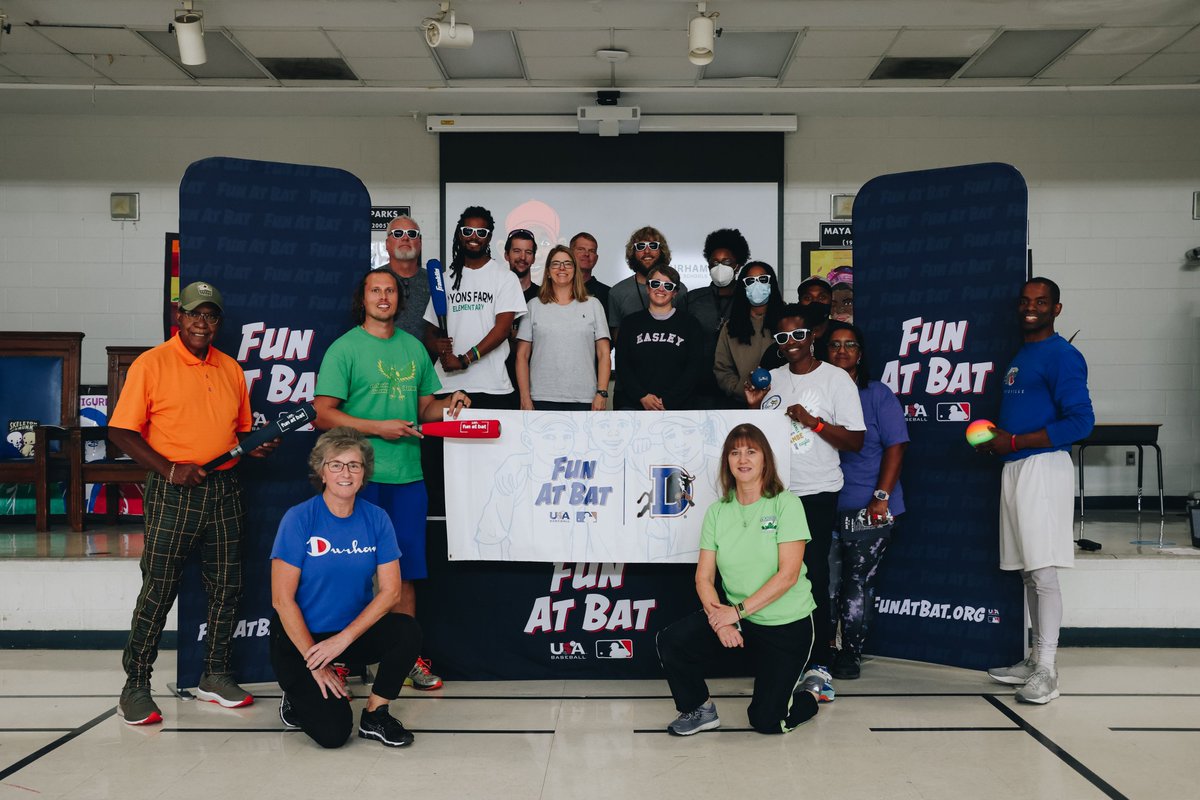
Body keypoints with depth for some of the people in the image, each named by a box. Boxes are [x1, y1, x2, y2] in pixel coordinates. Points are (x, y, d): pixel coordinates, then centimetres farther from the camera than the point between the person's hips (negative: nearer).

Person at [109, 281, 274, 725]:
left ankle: (215, 676, 23)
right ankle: (135, 686, 10)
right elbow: (122, 430, -7)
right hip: (173, 493, -5)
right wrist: (167, 468, -16)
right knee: (158, 591, -2)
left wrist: (256, 447, -1)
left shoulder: (231, 369, 13)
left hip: (225, 491, 5)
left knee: (226, 587, 9)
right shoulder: (151, 364, -3)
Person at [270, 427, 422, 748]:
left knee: (408, 631, -26)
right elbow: (282, 599, -14)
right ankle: (298, 696, 15)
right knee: (333, 732, -19)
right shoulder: (299, 518, -13)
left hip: (354, 633, 4)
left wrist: (343, 639, -17)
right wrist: (315, 662, -15)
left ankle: (374, 716, -5)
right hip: (299, 638, -3)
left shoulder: (376, 519, -3)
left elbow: (391, 589, -7)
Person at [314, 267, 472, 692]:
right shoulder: (344, 348, -1)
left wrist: (449, 403, 1)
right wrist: (377, 427, -14)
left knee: (405, 571, 9)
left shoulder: (413, 348, 15)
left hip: (408, 476, 5)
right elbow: (324, 415, -7)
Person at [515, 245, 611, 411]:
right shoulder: (534, 305, 9)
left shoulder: (592, 305, 11)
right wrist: (525, 398, -1)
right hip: (543, 399, 0)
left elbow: (603, 354, 7)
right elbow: (522, 356, 7)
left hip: (583, 400, 0)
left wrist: (602, 393, -3)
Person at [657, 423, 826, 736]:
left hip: (787, 623, -3)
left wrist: (738, 610, -21)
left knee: (766, 721, -4)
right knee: (671, 640, -20)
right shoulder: (717, 511, 1)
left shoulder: (786, 504, -11)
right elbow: (704, 577, -2)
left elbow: (788, 574, -18)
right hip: (736, 615, 4)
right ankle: (699, 710, 5)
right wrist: (718, 617, -20)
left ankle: (810, 690, 29)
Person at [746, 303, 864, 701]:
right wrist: (754, 405, 1)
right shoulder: (771, 378, 13)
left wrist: (812, 421, -15)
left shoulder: (836, 379, -1)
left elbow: (855, 441, -6)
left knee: (813, 579, -7)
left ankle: (820, 665, 1)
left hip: (815, 494, -4)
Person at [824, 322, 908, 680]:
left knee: (857, 585, 1)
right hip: (825, 507, 2)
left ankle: (851, 654, 13)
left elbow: (895, 447, -2)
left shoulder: (878, 395, 3)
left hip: (869, 511, -2)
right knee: (827, 584, 1)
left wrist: (881, 497, -11)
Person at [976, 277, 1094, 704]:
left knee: (1043, 571, -9)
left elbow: (1081, 420, -17)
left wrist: (1014, 441, -17)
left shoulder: (1061, 355, -8)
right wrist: (994, 438, 8)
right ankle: (1036, 660, 20)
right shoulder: (1020, 356, 20)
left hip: (1043, 466, -9)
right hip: (1014, 468, 9)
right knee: (1027, 570, 12)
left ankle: (1047, 671, -6)